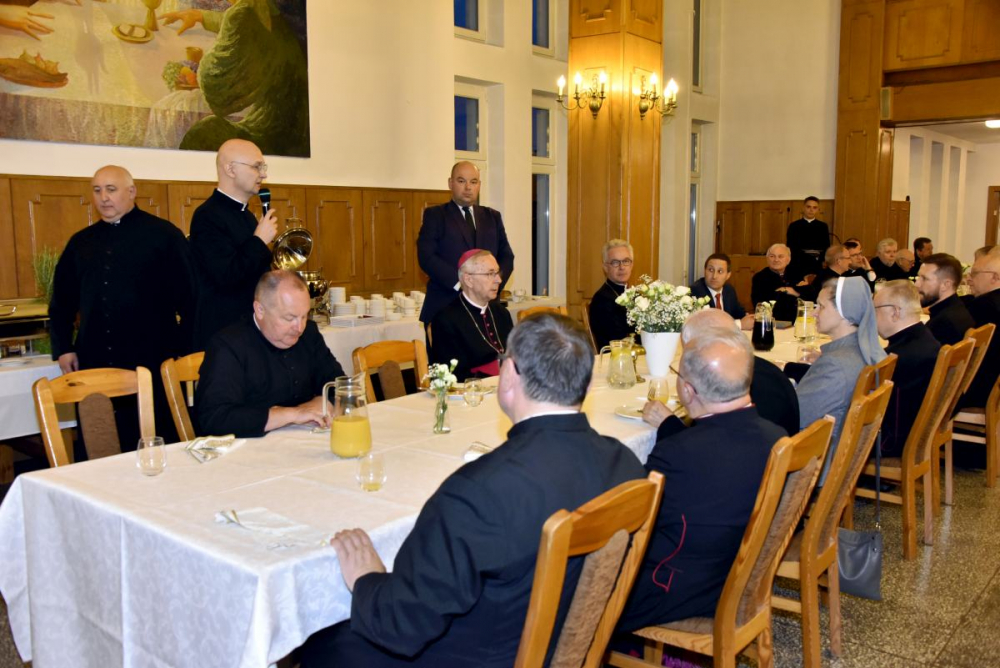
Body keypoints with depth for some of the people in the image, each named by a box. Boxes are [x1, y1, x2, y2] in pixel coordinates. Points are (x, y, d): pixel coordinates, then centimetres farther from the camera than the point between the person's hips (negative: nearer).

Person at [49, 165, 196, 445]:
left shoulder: (164, 234, -1)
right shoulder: (81, 242, 14)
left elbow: (188, 296, -3)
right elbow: (62, 300, 20)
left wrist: (184, 349, -7)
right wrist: (63, 348, 10)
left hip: (153, 364, -4)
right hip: (94, 365, 4)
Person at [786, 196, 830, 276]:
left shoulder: (823, 226, 10)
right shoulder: (794, 226, 4)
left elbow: (826, 247, 8)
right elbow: (790, 247, 1)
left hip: (817, 264, 2)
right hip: (798, 264, -2)